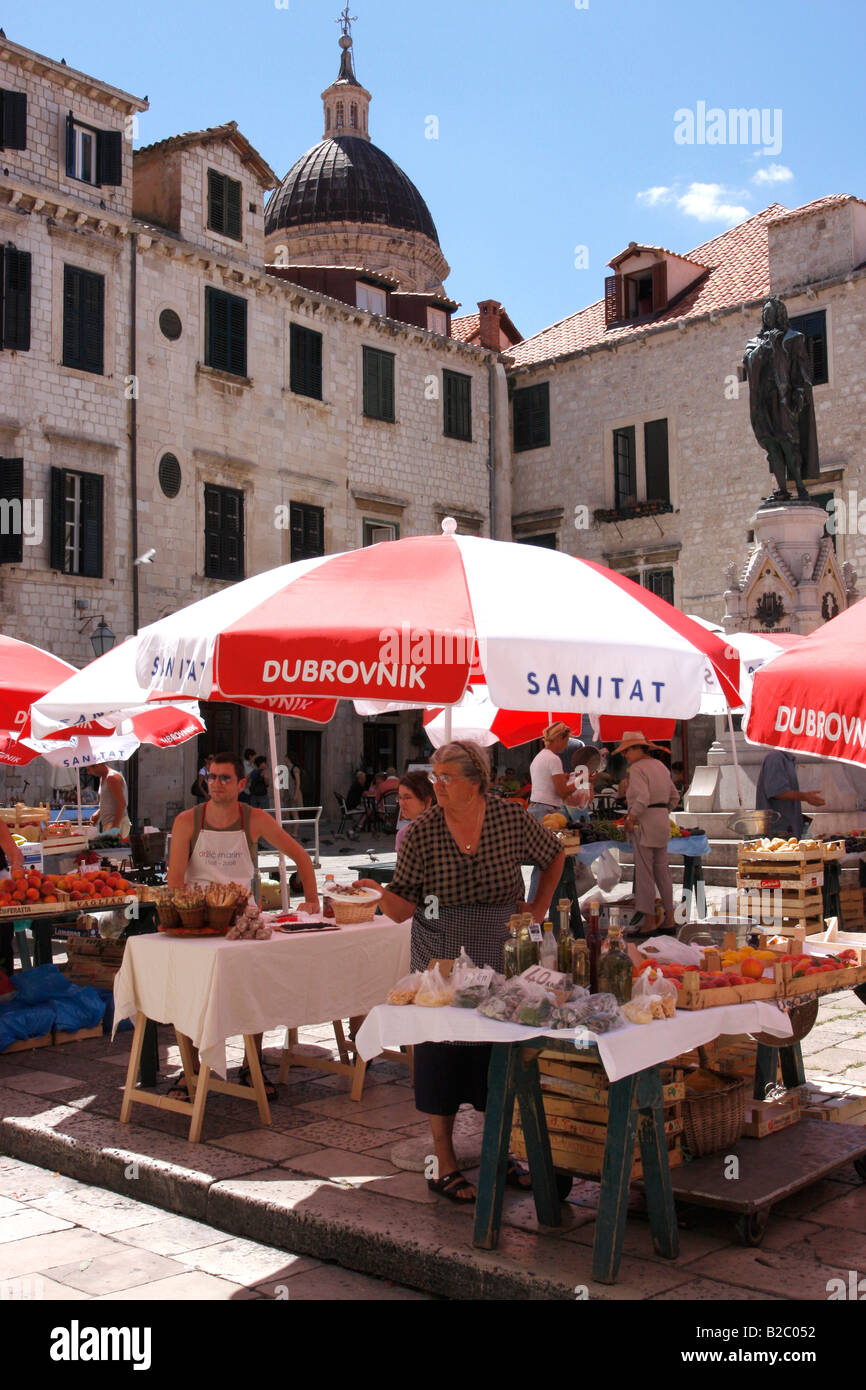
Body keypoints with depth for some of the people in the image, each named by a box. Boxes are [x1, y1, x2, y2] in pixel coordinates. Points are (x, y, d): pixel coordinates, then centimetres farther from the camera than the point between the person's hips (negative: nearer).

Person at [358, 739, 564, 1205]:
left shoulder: (511, 819, -6)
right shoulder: (421, 832, -9)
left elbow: (554, 855, 13)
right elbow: (403, 908, -10)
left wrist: (538, 908, 8)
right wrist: (378, 892, -30)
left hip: (501, 960, 2)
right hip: (441, 963, -1)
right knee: (442, 1055, 2)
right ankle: (444, 1165, 15)